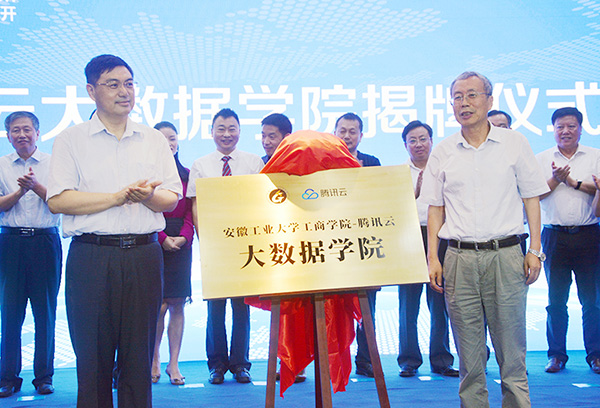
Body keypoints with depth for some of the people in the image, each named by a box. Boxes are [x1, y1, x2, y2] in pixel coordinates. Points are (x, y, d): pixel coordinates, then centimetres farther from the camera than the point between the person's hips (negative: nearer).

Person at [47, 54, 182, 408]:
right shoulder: (72, 140, 5)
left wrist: (147, 196, -14)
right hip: (91, 256, -2)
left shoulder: (155, 140, 14)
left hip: (144, 255, 2)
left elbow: (172, 198, 9)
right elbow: (58, 200, -6)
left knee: (139, 355, 6)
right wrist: (119, 197, -12)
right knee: (93, 355, 1)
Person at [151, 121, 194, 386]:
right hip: (153, 242, -3)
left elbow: (190, 211, 9)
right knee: (159, 305, -6)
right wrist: (163, 238, -12)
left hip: (181, 243, 3)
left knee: (177, 304, 2)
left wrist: (183, 237, -7)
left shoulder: (186, 174, 13)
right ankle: (154, 361, 8)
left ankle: (173, 363, 7)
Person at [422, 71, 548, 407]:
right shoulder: (443, 152, 10)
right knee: (469, 355, 6)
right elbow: (436, 209, 13)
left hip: (505, 256, -1)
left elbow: (532, 198, 7)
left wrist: (535, 250, 0)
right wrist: (433, 258, 5)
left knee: (512, 351, 1)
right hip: (459, 259, 2)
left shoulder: (515, 143, 5)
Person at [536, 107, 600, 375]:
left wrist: (573, 182, -9)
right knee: (556, 300, 4)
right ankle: (557, 354, 13)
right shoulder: (542, 159, 9)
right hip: (555, 236, 1)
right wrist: (556, 180, -14)